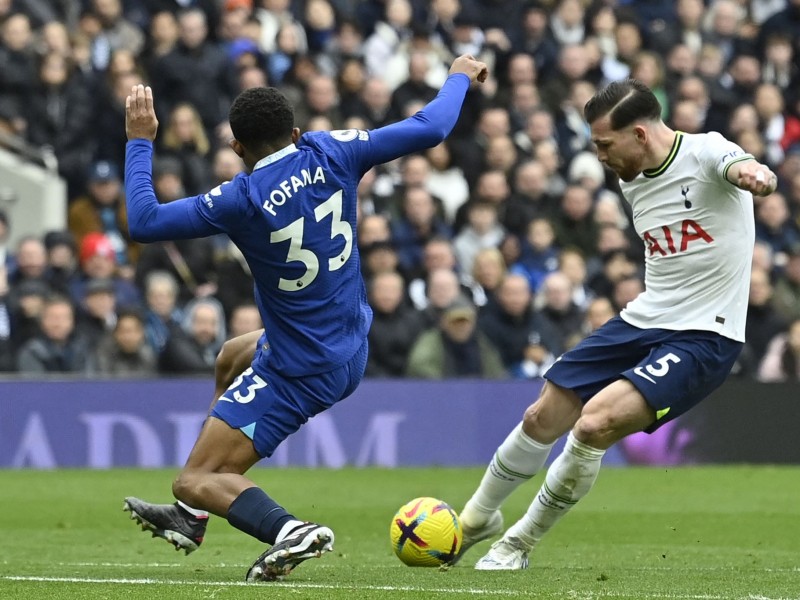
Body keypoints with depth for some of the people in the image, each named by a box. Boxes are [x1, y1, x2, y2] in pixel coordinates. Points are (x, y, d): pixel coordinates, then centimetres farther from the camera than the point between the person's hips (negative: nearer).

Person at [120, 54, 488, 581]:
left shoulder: (243, 200, -21)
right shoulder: (331, 154, -8)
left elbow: (144, 221, -17)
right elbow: (430, 129, -3)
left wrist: (140, 142, -7)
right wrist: (460, 77, 16)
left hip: (297, 374, -8)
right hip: (351, 354, 8)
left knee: (195, 481, -2)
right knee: (234, 355, 37)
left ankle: (290, 532, -30)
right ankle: (191, 519, 41)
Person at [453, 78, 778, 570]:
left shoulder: (703, 153, -17)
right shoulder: (632, 181, 7)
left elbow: (738, 165, -42)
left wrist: (753, 174, -64)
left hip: (704, 339, -8)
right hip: (642, 321, 8)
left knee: (594, 424, -22)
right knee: (543, 419, 8)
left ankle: (520, 544, -1)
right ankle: (477, 519, 34)